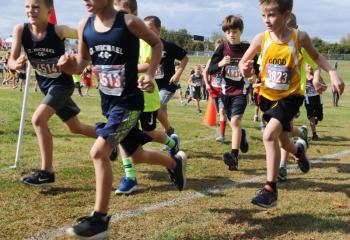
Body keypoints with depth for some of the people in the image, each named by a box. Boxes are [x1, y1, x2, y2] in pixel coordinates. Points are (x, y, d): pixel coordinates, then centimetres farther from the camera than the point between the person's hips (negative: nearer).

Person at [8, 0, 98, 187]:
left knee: (38, 119, -24)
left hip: (62, 83, -6)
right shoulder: (20, 30, -14)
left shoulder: (58, 31, -23)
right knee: (75, 128, 20)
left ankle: (47, 172, -16)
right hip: (46, 86, 6)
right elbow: (11, 61, -15)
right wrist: (16, 64, -35)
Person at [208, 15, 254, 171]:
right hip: (226, 91, 4)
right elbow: (210, 70, -3)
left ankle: (234, 156, -27)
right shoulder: (222, 48, -1)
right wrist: (220, 64, -22)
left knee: (235, 121, -21)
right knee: (233, 123, 16)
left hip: (241, 91, -3)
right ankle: (241, 135, 50)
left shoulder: (247, 49, -5)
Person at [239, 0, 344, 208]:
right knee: (283, 142, 18)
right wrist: (245, 70, -23)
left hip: (291, 96, -3)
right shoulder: (261, 39, -12)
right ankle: (299, 150, 56)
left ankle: (271, 189, -16)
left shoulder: (299, 37, -14)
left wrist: (332, 73, -8)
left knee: (270, 135, -24)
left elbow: (315, 56, 5)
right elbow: (244, 62, 0)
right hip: (269, 96, 4)